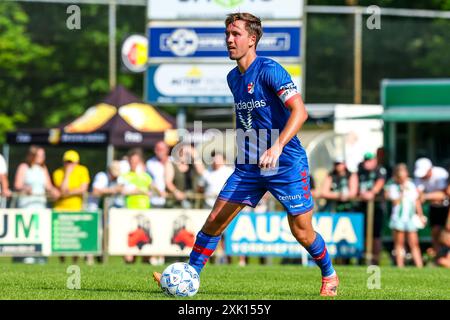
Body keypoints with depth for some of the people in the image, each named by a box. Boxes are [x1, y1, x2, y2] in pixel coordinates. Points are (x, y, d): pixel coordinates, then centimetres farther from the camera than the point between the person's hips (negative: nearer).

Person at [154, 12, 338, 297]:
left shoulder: (269, 70, -14)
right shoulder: (233, 78, 10)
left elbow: (299, 111, -23)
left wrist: (277, 146, -35)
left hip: (287, 164, -6)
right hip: (249, 166, 6)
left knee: (301, 231, -1)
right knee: (215, 220, -2)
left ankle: (329, 276, 24)